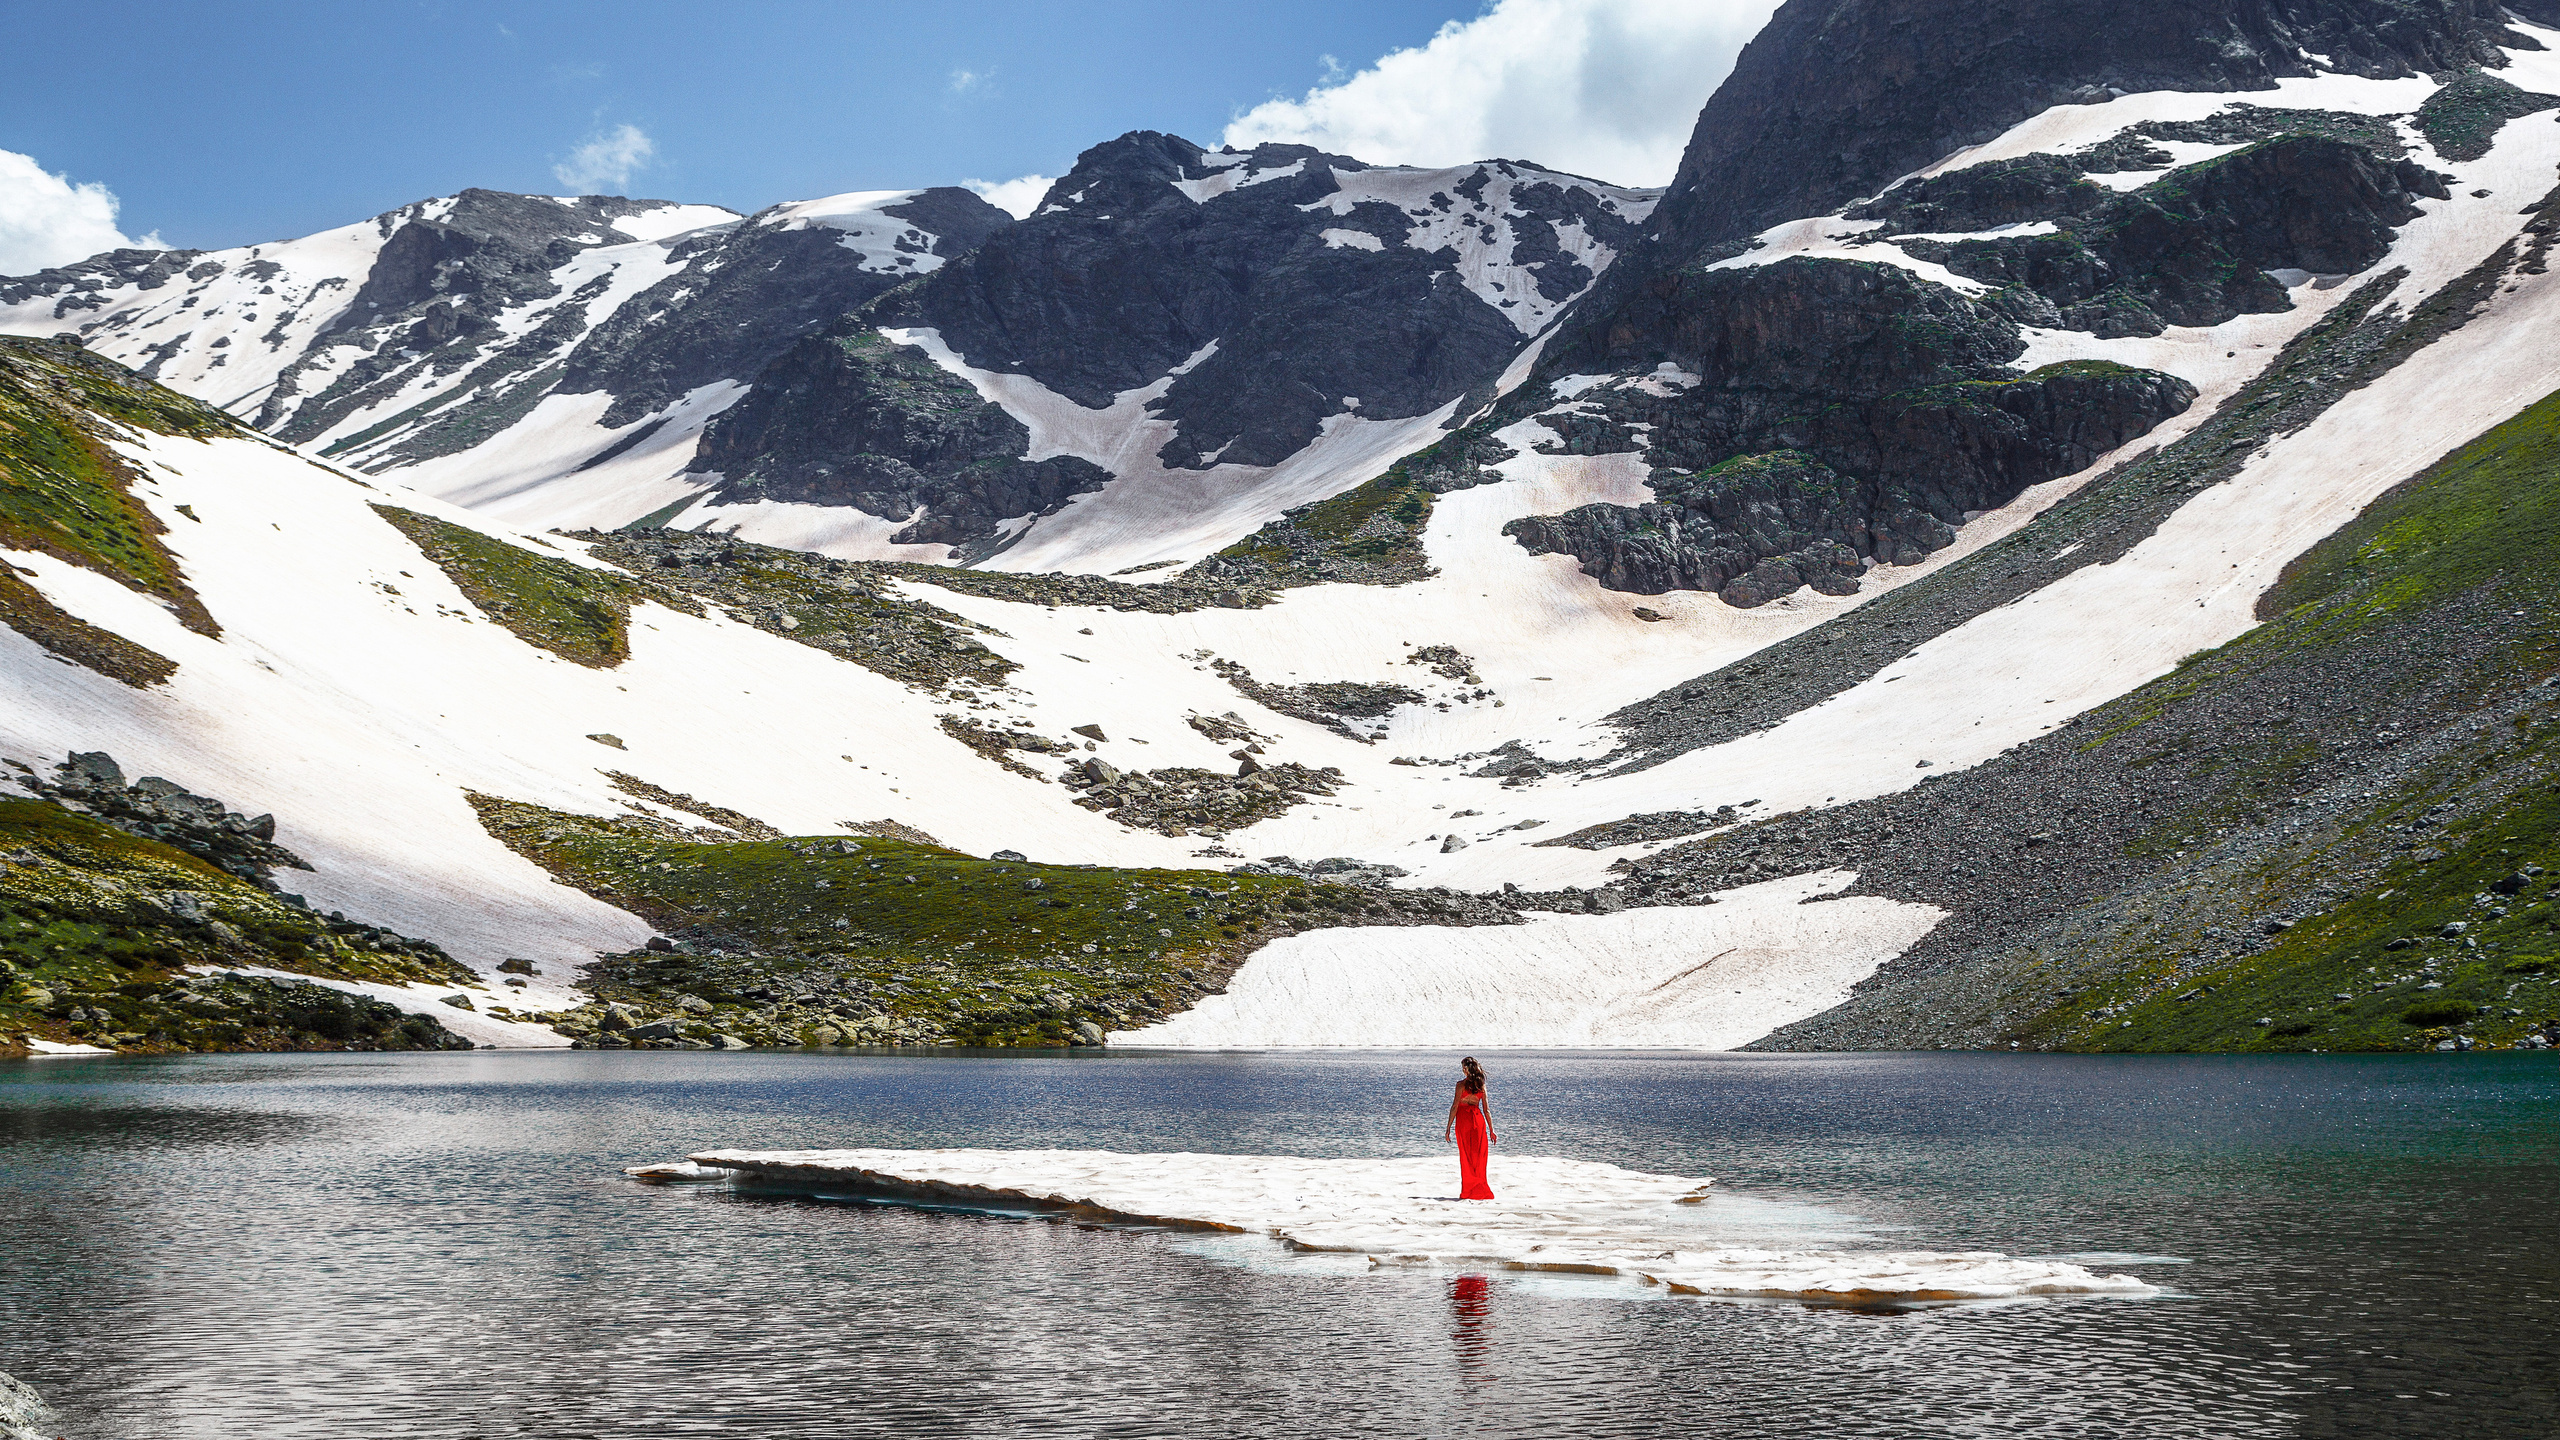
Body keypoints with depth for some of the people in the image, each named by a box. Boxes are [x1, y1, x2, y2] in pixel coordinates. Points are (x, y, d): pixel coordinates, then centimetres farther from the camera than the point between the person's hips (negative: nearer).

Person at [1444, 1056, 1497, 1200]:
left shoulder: (1461, 1084, -9)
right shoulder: (1481, 1085, 4)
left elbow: (1455, 1107, -11)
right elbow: (1486, 1109, 6)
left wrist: (1448, 1128, -7)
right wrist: (1491, 1130, 11)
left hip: (1463, 1119, -4)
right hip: (1478, 1119, 4)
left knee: (1467, 1157, 4)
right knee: (1479, 1157, 11)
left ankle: (1469, 1191, 5)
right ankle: (1481, 1190, 13)